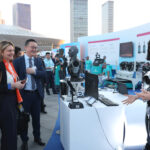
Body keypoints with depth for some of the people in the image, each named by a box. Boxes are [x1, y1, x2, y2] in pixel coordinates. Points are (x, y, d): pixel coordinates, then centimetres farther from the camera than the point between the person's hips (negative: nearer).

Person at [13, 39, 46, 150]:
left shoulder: (38, 61, 6)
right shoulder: (18, 61, -7)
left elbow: (44, 74, -3)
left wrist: (34, 71, -19)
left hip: (36, 94, 4)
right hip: (24, 94, -3)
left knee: (36, 118, 16)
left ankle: (37, 137, 36)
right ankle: (24, 141, 28)